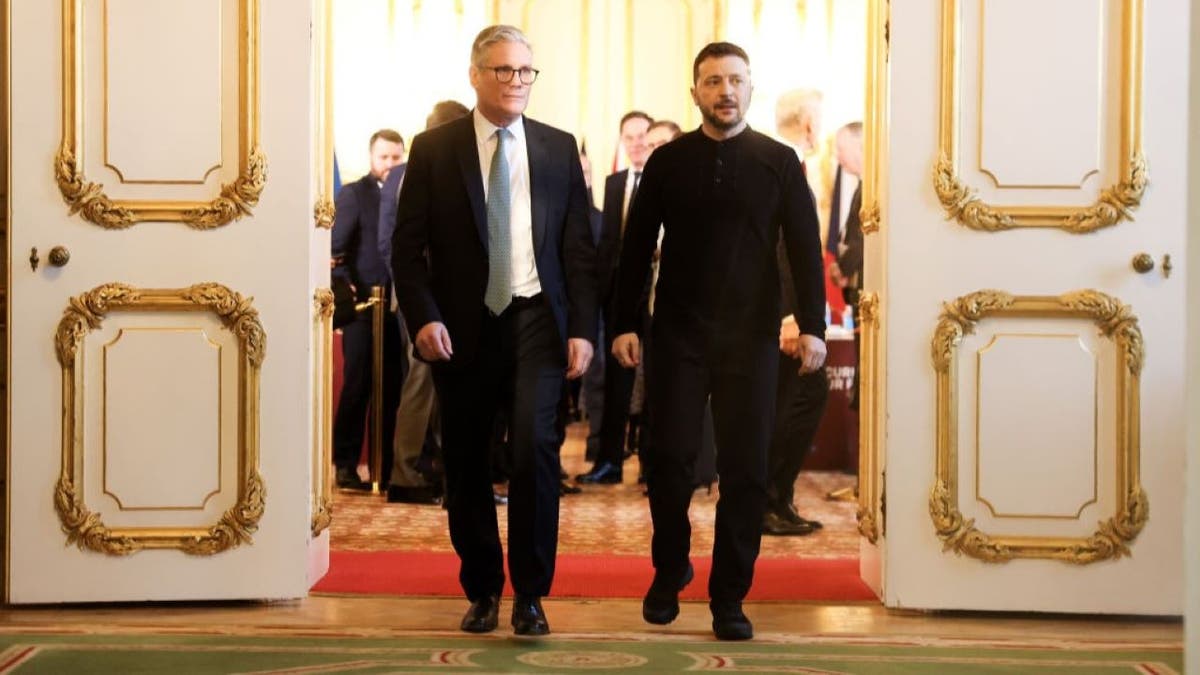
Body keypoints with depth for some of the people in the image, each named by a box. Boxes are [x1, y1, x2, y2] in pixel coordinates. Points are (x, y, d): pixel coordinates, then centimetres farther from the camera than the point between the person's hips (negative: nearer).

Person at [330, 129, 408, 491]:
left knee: (394, 388, 4)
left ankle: (387, 464, 11)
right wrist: (345, 286, -18)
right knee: (357, 385, -1)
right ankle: (345, 463, 7)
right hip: (363, 303, -3)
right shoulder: (353, 194, 4)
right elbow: (336, 248, -4)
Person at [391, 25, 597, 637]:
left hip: (536, 320, 0)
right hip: (462, 328, 0)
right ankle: (482, 590, 25)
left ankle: (530, 594, -1)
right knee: (466, 465, 7)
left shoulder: (559, 148, 8)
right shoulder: (433, 149, 3)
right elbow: (407, 247, 1)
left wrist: (582, 328, -1)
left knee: (535, 447, -15)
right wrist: (423, 317, -12)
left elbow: (579, 247, 7)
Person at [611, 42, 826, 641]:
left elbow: (804, 249, 1)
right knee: (670, 457, -1)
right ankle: (669, 573, 23)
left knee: (745, 469, 1)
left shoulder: (779, 162, 4)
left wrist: (812, 326, -9)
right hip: (677, 333, 0)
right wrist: (625, 325, 0)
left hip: (750, 338, 0)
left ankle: (729, 596, 12)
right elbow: (636, 248, 6)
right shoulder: (667, 161, 5)